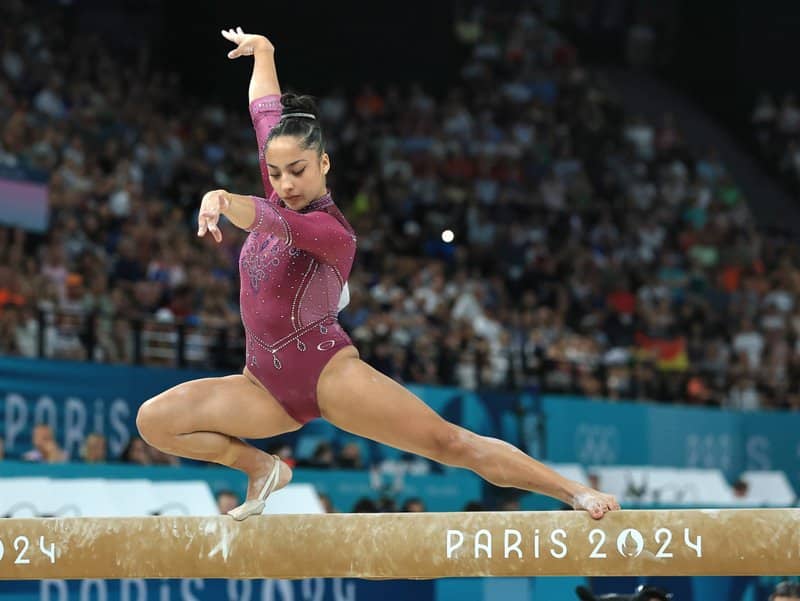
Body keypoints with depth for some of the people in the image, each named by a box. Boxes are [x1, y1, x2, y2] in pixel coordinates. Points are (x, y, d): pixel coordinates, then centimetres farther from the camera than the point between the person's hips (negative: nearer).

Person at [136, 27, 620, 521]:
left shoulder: (333, 231, -12)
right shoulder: (280, 197, 7)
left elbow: (275, 223, -34)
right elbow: (267, 112, 18)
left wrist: (223, 199, -52)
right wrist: (262, 51, 29)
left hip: (330, 373, -7)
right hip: (269, 385, 7)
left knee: (451, 441, -17)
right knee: (154, 419, -9)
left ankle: (577, 493, -18)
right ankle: (261, 468, 8)